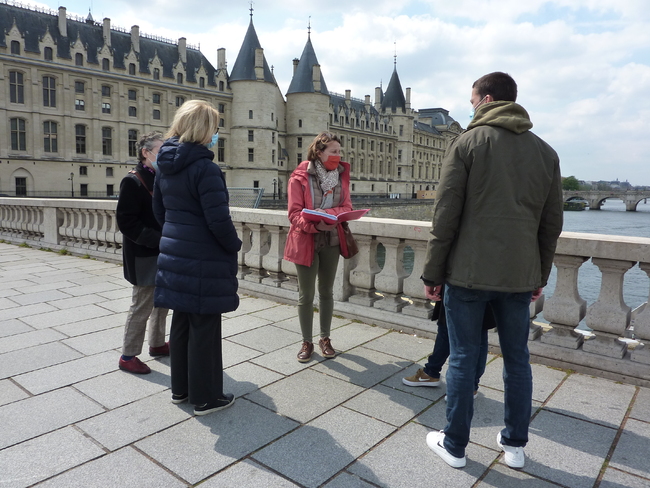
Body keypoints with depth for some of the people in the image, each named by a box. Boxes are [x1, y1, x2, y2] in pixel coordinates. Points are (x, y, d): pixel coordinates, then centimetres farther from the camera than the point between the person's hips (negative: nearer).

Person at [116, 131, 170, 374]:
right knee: (142, 306, 0)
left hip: (162, 254, 8)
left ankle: (157, 344, 34)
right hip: (144, 256, -8)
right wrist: (159, 240, -23)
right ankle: (128, 356, 15)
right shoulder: (133, 181, -14)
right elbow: (126, 222, -19)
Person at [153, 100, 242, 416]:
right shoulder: (204, 167, -18)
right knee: (204, 327, 3)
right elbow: (218, 219, -22)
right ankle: (205, 397, 17)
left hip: (174, 254, 9)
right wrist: (234, 246, -5)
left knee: (181, 321, 18)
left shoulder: (165, 165, 8)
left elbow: (159, 211, 16)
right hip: (204, 259, -8)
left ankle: (180, 388, 32)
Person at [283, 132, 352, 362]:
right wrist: (315, 224, -31)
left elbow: (346, 207, -1)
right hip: (306, 241, -3)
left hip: (332, 241, 4)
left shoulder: (341, 175, 3)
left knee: (327, 292, 14)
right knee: (306, 295, 5)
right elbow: (295, 213, -13)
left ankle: (325, 338, 29)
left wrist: (327, 214, -21)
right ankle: (307, 342, 20)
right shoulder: (299, 177, -10)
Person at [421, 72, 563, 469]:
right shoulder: (545, 151, 10)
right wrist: (540, 276, 18)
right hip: (519, 276, 4)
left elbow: (446, 216, -9)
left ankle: (454, 445, 20)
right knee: (517, 359, 16)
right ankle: (515, 445, 29)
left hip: (468, 272, -4)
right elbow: (552, 223, 10)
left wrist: (433, 273, -2)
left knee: (463, 359, 6)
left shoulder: (469, 142, -4)